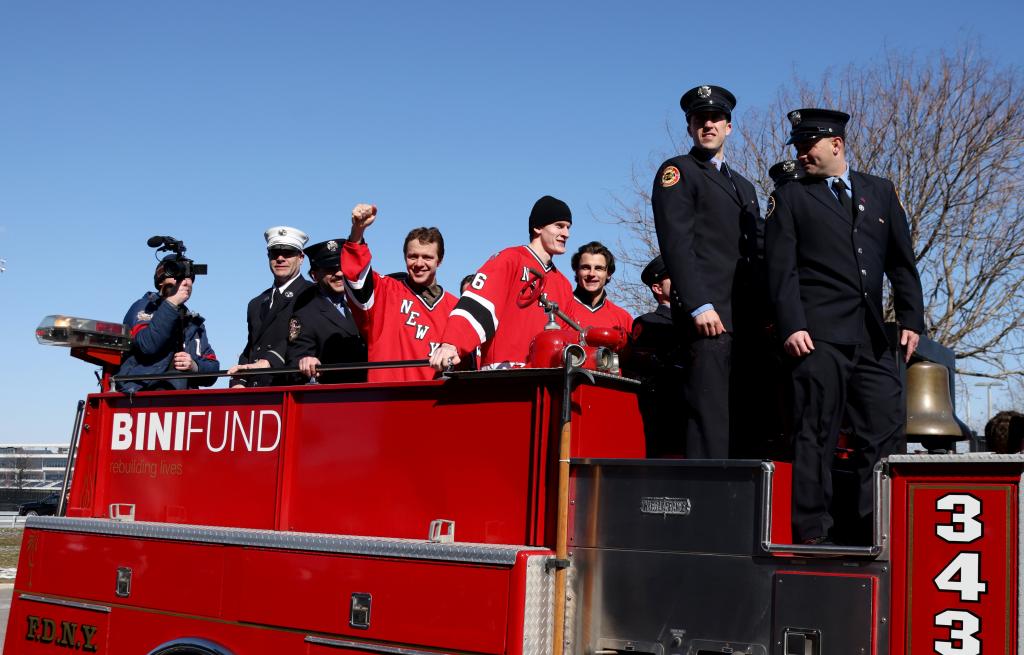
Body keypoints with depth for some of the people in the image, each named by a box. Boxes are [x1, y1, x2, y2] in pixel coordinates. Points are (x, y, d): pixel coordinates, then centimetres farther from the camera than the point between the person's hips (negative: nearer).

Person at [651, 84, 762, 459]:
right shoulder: (678, 172, 5)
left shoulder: (744, 186, 28)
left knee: (741, 423, 2)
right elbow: (676, 243, -8)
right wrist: (699, 306, -18)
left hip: (747, 320, 7)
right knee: (709, 418, -13)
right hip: (709, 316, -7)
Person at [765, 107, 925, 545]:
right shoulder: (789, 198, 10)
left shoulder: (880, 192, 19)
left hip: (872, 336, 4)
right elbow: (780, 268, 0)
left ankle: (872, 532, 6)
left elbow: (901, 261, 17)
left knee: (886, 427, -1)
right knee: (815, 433, -4)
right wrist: (791, 326, -12)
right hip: (817, 334, -3)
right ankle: (813, 532, 0)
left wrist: (911, 318, 7)